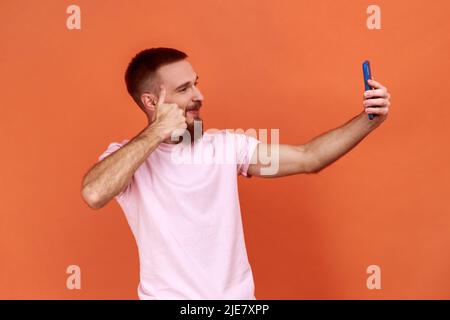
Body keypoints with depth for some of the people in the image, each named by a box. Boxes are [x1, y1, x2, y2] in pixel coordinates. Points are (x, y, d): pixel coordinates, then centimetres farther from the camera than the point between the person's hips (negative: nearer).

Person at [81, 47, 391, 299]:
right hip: (169, 295, -3)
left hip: (237, 293, 3)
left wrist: (368, 120, -14)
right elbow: (94, 194, -29)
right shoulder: (125, 156, -7)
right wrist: (157, 131, -23)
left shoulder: (226, 144, 0)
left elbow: (307, 158, -4)